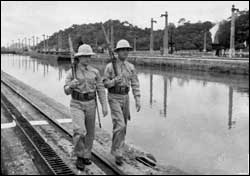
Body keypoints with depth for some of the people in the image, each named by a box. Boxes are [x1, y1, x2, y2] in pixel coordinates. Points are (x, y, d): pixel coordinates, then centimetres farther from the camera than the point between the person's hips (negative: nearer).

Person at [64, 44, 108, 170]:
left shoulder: (95, 72, 0)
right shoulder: (71, 72, -7)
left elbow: (100, 89, 0)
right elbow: (67, 91, -9)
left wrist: (104, 106, -8)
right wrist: (71, 85, -33)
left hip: (90, 105, 3)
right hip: (76, 105, -3)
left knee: (89, 132, 10)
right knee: (79, 131, -19)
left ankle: (86, 156, 31)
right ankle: (79, 156, 3)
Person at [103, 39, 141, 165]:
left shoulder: (131, 67, 6)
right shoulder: (110, 66, -8)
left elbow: (135, 85, 3)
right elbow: (105, 84, -5)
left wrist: (138, 100, -6)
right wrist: (114, 81, -27)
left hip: (125, 98, 5)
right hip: (114, 98, -5)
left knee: (122, 126, 12)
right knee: (119, 125, -16)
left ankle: (117, 148, 30)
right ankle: (117, 154, -6)